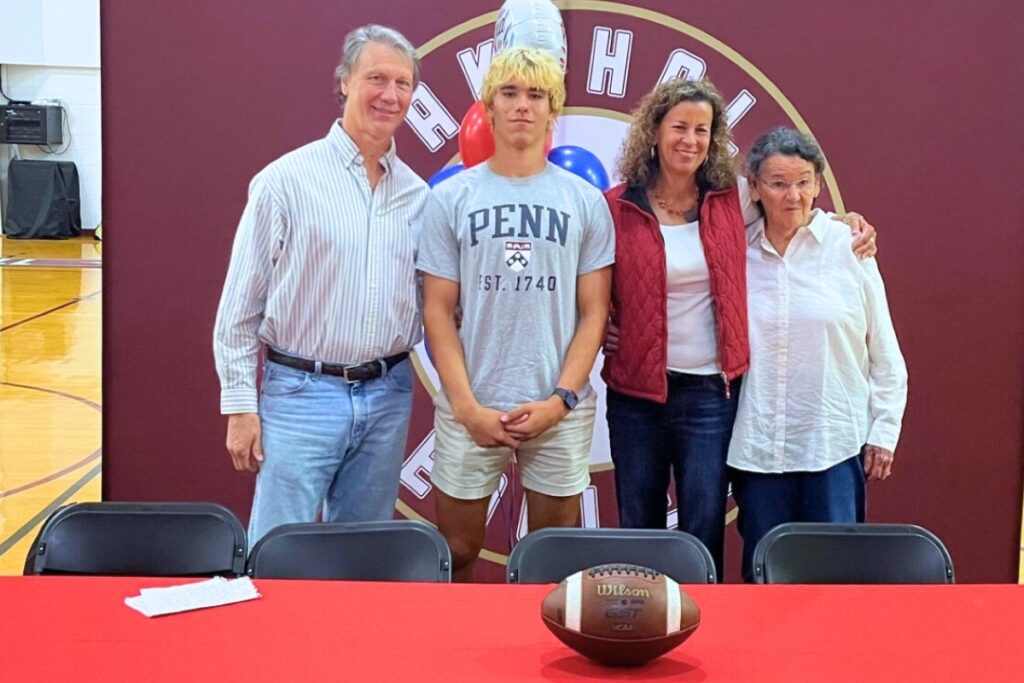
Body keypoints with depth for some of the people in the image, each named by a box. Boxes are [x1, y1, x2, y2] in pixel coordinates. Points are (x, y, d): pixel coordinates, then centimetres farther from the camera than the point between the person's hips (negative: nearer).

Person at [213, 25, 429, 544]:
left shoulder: (417, 195, 7)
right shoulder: (287, 180, -6)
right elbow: (240, 305, -4)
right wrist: (240, 404, -6)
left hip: (388, 397, 4)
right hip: (302, 392, -4)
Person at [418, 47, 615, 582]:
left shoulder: (584, 201, 4)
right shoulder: (451, 198, 3)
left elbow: (593, 313, 3)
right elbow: (438, 311, 1)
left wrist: (559, 400, -8)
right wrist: (468, 406, -9)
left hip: (559, 410, 0)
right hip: (469, 409, 0)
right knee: (456, 554, 8)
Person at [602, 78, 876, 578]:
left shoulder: (733, 199, 1)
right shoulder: (618, 207, -2)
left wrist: (845, 221, 1)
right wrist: (603, 331, -8)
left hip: (712, 391, 0)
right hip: (636, 392, 0)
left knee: (703, 535, 3)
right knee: (638, 529, 13)